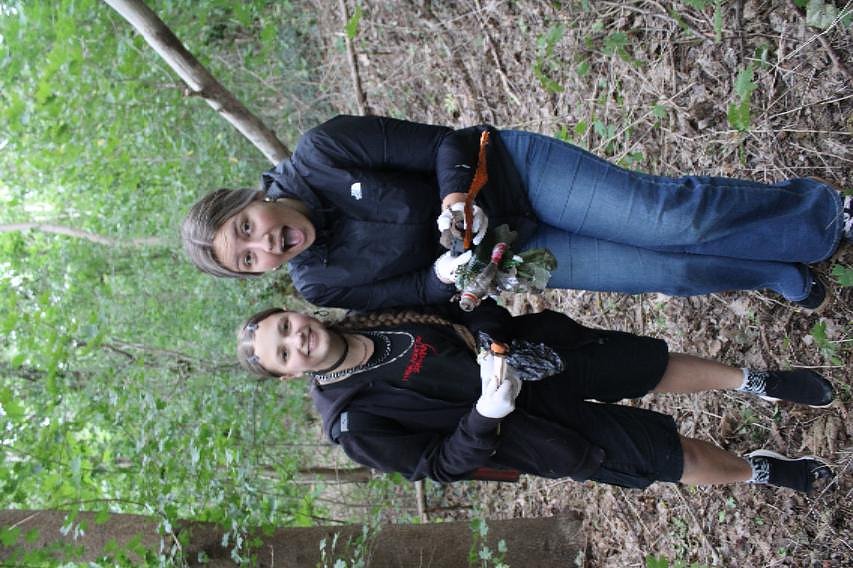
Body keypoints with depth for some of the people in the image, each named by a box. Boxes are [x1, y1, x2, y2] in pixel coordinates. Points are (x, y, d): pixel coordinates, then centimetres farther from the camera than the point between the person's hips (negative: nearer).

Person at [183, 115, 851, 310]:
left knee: (672, 219, -16)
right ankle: (787, 276, 19)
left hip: (514, 170, -2)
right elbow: (414, 293, -2)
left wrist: (455, 194, -30)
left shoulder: (321, 153, -16)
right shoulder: (321, 284, -6)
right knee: (675, 273, -6)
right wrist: (446, 272, -23)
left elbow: (445, 142, -12)